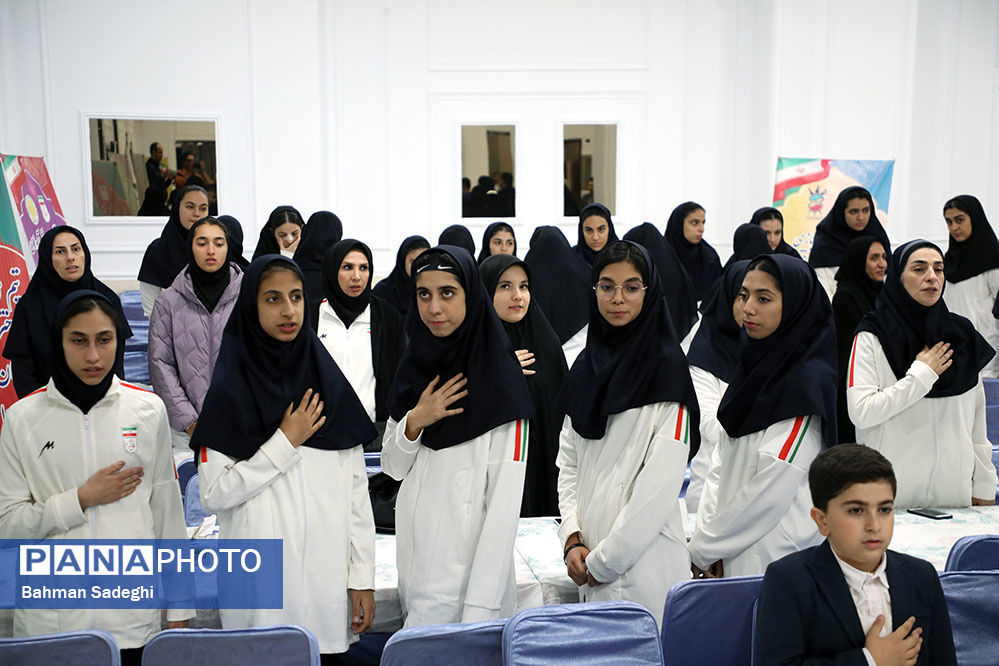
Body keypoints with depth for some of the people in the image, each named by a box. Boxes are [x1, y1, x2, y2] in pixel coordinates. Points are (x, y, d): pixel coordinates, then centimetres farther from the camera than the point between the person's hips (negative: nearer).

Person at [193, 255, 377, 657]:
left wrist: (363, 578, 1)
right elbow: (213, 495, -9)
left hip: (328, 577, 3)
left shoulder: (328, 382, 5)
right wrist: (287, 441, -12)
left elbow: (356, 486, 4)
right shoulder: (231, 390, -3)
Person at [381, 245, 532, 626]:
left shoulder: (498, 380, -12)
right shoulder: (414, 369, 6)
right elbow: (393, 467, 11)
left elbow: (504, 502, -15)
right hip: (414, 559, 6)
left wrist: (480, 609, -20)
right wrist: (414, 421, -9)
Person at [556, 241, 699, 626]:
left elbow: (660, 485, -15)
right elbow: (568, 463, 11)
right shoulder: (587, 364, 9)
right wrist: (572, 539, -2)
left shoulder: (666, 368, -9)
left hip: (643, 563, -5)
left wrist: (604, 560, -13)